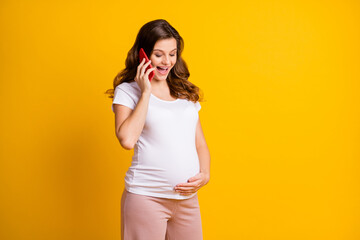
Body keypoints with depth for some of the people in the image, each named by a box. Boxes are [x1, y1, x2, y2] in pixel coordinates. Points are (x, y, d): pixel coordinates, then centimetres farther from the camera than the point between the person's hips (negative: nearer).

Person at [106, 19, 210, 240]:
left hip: (188, 197, 5)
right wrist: (146, 92, -11)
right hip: (146, 197, -4)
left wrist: (205, 174, -2)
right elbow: (127, 140, -18)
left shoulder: (185, 92, 13)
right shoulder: (127, 91, -1)